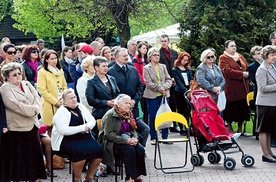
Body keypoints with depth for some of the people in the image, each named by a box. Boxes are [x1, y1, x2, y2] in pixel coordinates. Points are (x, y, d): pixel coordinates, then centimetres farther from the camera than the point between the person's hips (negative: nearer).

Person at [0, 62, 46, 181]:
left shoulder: (27, 84, 14)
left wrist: (35, 109, -14)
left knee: (34, 155, 10)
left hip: (31, 126, 7)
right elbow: (15, 105, -18)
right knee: (18, 158, -2)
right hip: (17, 128, -7)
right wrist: (32, 110, -14)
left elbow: (36, 98, 6)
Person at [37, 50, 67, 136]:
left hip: (62, 104, 5)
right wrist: (55, 102, -12)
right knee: (50, 129, -3)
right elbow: (42, 90, -10)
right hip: (49, 105, -5)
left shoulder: (60, 71, 14)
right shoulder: (42, 72, -4)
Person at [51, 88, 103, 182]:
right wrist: (82, 128, -17)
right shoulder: (61, 112, -7)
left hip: (84, 138, 6)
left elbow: (92, 120, 13)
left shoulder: (81, 107, 13)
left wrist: (87, 127, -11)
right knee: (80, 151, -34)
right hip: (67, 141, -6)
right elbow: (64, 130, -20)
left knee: (98, 149, -18)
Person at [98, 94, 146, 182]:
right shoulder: (110, 115, -13)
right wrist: (126, 141, -26)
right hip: (112, 142, -7)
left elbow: (133, 130, 17)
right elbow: (108, 134, -20)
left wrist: (134, 138, -9)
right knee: (130, 150, -31)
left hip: (126, 138, 7)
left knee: (140, 149, -20)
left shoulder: (128, 114, 11)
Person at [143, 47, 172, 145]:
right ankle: (153, 138, 9)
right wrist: (159, 89, -14)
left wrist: (165, 88, -10)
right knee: (152, 117, 0)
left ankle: (165, 137, 11)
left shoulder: (163, 67, 14)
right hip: (152, 96, -4)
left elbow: (168, 79, 9)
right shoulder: (146, 68, 0)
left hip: (164, 95, 4)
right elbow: (148, 83, -9)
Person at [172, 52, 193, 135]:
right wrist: (185, 91, -22)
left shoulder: (188, 70, 14)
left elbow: (191, 80, 7)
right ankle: (182, 129, 5)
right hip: (179, 93, -4)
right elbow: (178, 82, -11)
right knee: (181, 111, 2)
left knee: (188, 111, 1)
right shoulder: (175, 70, -1)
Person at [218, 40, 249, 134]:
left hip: (242, 88, 6)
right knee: (230, 108, -1)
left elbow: (247, 68, 18)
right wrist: (242, 74, -19)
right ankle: (229, 128, 10)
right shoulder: (223, 58, -3)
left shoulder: (240, 57, 19)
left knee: (242, 108, 5)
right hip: (231, 88, -6)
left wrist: (247, 74, -6)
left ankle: (240, 128, 14)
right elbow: (226, 70, -16)